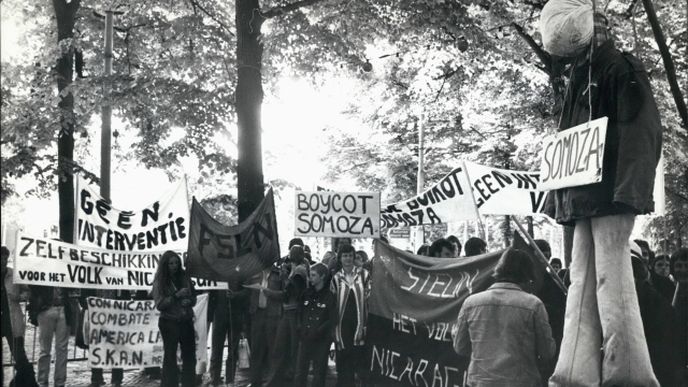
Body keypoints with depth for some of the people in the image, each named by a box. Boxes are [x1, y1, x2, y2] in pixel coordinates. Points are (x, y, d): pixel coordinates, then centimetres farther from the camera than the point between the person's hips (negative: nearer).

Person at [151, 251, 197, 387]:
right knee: (170, 356, 1)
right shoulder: (159, 282, -5)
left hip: (186, 321, 4)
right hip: (169, 322, -4)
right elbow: (159, 304, -11)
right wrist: (177, 295, -20)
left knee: (189, 355, 8)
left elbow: (194, 297, 13)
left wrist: (189, 301, -9)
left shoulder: (185, 277, 4)